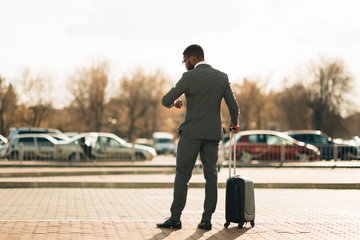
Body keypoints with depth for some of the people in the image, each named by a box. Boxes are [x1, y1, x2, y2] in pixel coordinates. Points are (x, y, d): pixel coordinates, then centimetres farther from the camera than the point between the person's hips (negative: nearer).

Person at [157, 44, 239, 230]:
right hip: (213, 134, 4)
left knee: (182, 175, 2)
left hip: (192, 132, -4)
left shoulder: (189, 77, -8)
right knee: (211, 175, 7)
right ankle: (207, 220, 5)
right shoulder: (222, 77, 5)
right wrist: (234, 123, 23)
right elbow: (233, 106, 3)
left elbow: (166, 101, -8)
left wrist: (174, 102, 16)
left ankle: (175, 218, 3)